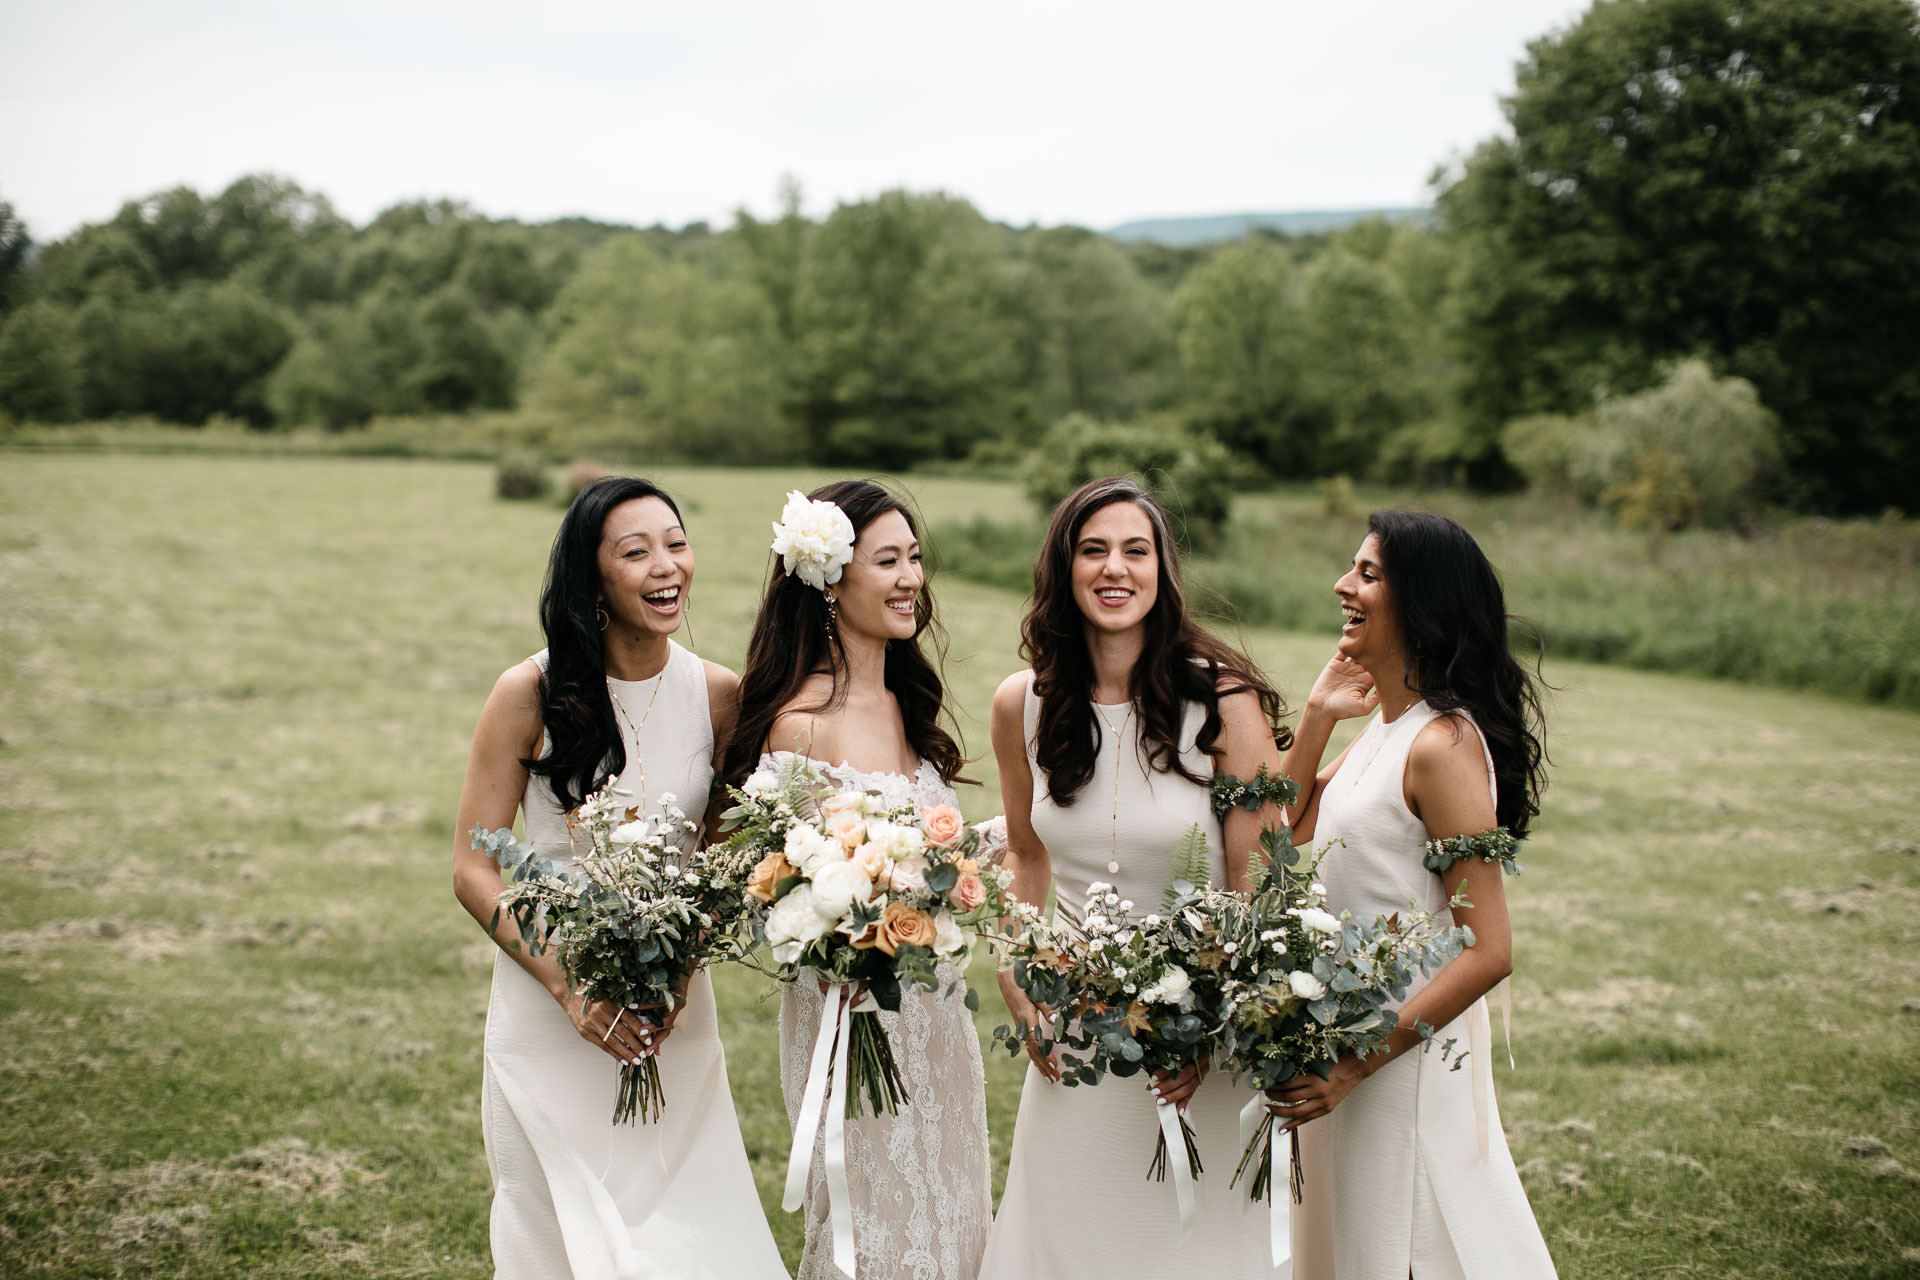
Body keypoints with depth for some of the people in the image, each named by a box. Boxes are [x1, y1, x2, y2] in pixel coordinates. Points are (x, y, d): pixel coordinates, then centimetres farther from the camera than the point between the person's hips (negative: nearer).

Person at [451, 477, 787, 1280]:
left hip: (678, 1021, 2)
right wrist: (571, 988, -17)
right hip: (549, 1016, -2)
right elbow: (474, 868, -7)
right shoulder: (531, 694, -10)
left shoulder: (720, 696, -3)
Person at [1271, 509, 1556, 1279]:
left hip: (1408, 1053, -9)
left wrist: (1352, 1068, -25)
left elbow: (1488, 953, -24)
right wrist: (1317, 713, 6)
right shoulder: (1383, 729, 6)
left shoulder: (1441, 745, -21)